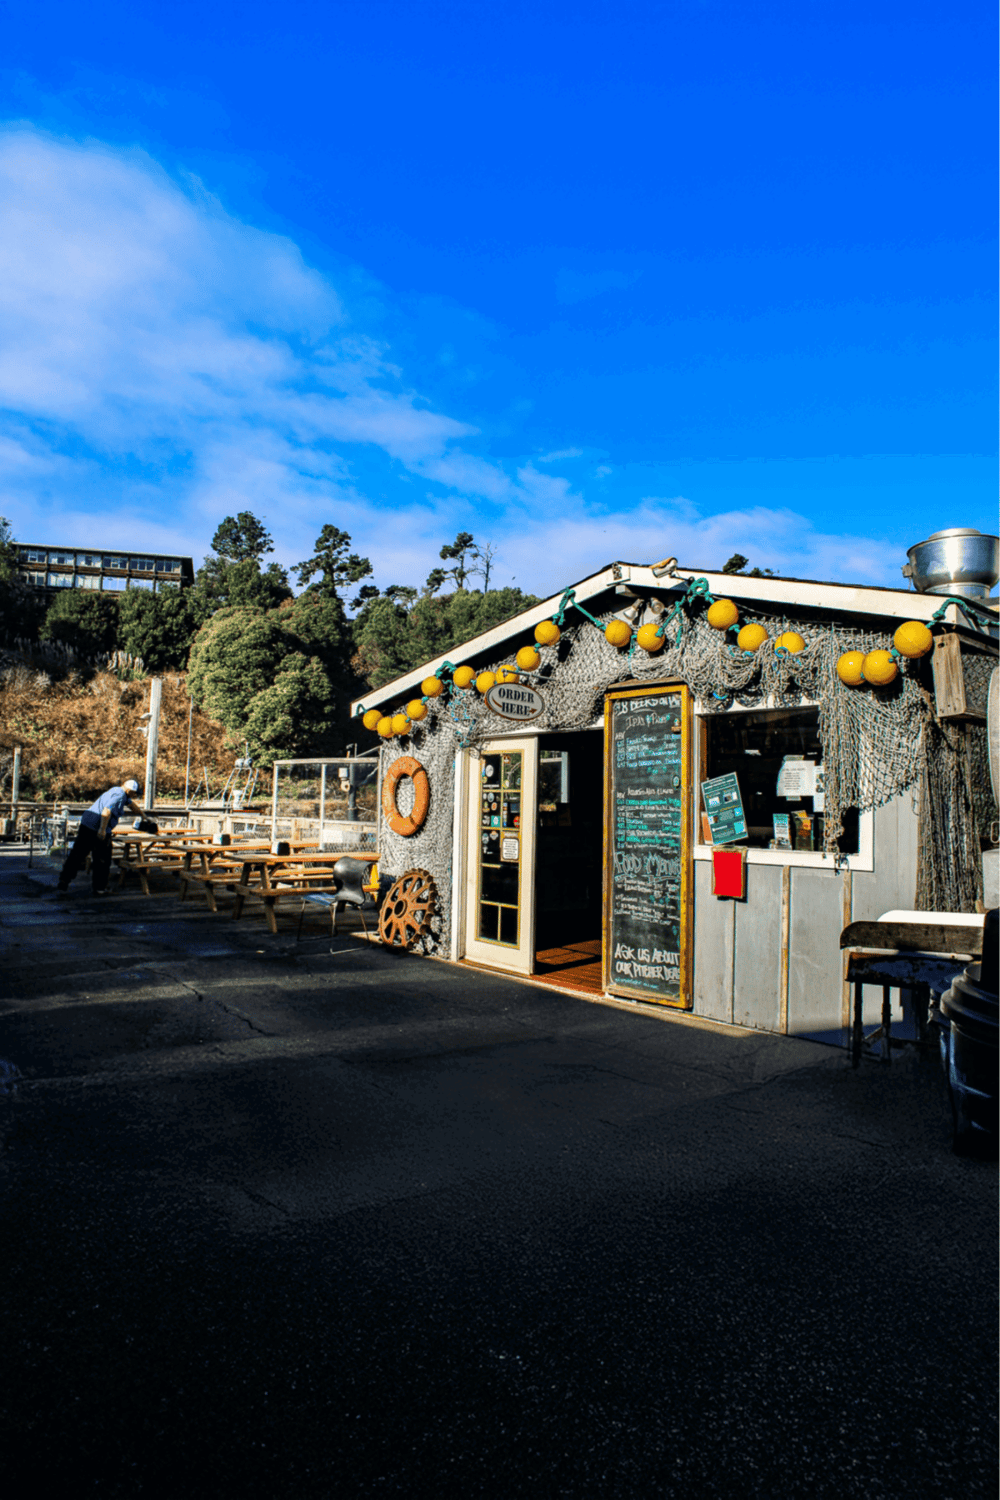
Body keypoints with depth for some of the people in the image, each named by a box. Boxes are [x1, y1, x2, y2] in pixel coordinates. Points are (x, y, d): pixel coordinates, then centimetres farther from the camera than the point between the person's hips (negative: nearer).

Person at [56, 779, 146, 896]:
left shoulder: (118, 792, 20)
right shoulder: (119, 794, -10)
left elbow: (132, 804, 37)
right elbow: (106, 810, -23)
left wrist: (142, 816, 50)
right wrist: (102, 830, -26)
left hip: (85, 824, 9)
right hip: (98, 828, -9)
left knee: (76, 856, 6)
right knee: (102, 860, 6)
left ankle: (62, 884, 3)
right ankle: (99, 888, 13)